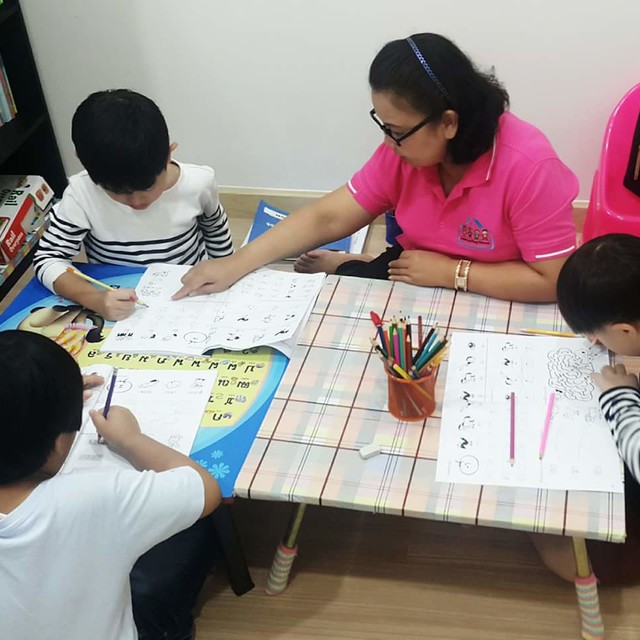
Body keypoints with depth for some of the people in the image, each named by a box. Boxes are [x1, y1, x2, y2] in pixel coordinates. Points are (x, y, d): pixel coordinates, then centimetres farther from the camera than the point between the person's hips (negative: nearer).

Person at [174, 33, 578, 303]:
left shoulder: (527, 165, -28)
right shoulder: (405, 148, -11)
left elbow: (552, 281, -25)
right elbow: (329, 217, -9)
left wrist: (449, 272, -23)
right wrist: (236, 265, -15)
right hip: (418, 278, 5)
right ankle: (350, 269, 18)